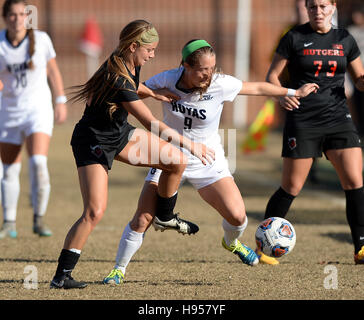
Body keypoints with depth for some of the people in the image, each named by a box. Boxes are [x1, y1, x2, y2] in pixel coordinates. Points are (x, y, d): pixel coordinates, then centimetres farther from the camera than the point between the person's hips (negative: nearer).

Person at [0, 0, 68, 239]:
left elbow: (53, 70, 8)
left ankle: (39, 219, -8)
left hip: (38, 106, -1)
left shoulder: (41, 39, -5)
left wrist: (61, 101, 9)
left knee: (38, 162, -19)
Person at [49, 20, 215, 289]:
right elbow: (153, 125, -32)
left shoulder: (131, 65, -6)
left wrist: (153, 93, 4)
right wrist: (190, 145, -28)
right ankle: (61, 276, -11)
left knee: (177, 163, 6)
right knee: (95, 211, -18)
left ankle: (165, 216, 31)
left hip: (120, 133, 9)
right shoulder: (117, 79, -33)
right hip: (93, 143, -9)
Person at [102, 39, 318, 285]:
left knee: (237, 216, -13)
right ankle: (119, 270, 10)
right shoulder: (167, 80, -16)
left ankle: (231, 243, 25)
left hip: (207, 162, 0)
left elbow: (258, 88, -2)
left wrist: (295, 93, 7)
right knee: (142, 220, -11)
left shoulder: (221, 84, -18)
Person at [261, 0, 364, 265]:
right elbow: (272, 75, 2)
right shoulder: (294, 38, -1)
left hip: (338, 117, 3)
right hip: (303, 121, -3)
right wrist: (282, 95, -18)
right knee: (291, 188, -2)